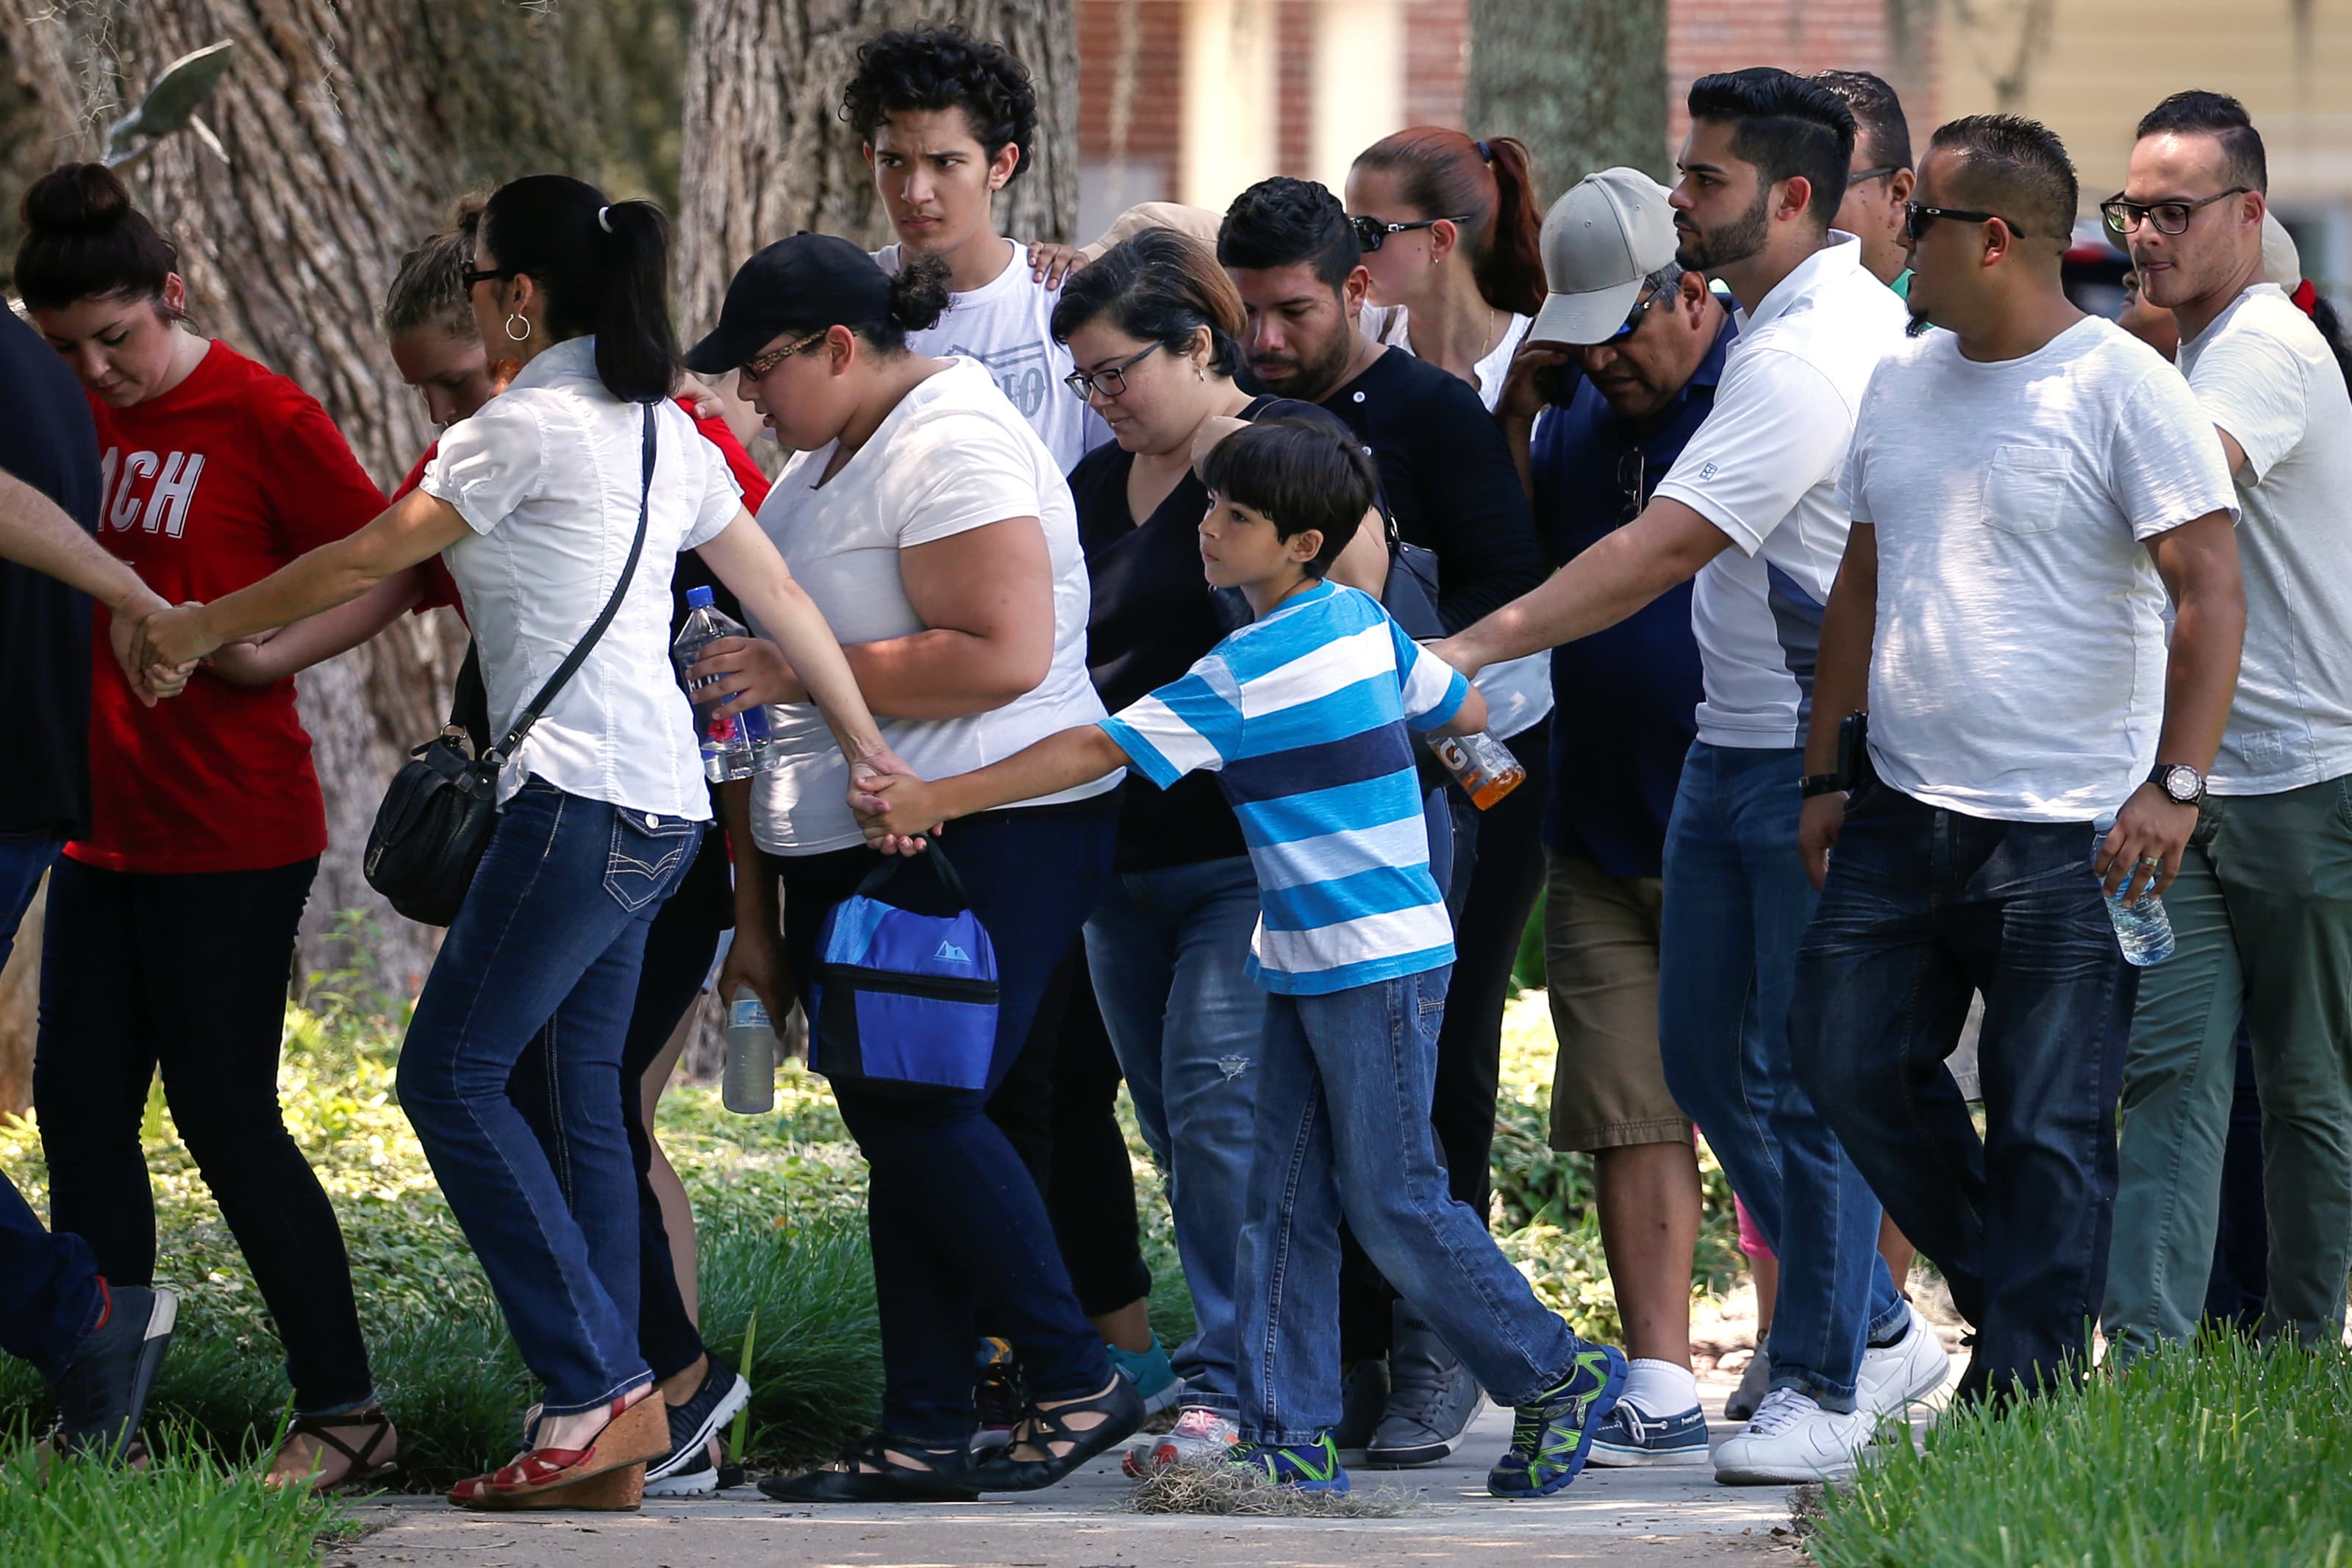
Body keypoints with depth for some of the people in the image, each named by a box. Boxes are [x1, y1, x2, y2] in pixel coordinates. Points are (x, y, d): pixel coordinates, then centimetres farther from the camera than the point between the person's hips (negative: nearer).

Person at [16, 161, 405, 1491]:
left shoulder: (263, 418, -10)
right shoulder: (73, 418, 8)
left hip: (231, 831, -7)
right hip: (105, 819, 7)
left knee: (224, 1114, -4)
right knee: (80, 1104, 5)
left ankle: (346, 1413, 6)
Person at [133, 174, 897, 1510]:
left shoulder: (527, 427, -9)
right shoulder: (662, 431, 16)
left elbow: (368, 563, -1)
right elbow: (779, 594, 17)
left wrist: (199, 628, 11)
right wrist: (872, 749, 21)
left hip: (585, 798, -9)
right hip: (662, 807, 9)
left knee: (456, 1074, -6)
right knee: (573, 1092, 9)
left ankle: (599, 1388, -12)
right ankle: (614, 1416, 4)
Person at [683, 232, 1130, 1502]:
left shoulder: (952, 446, -13)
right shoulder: (820, 466, 18)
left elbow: (1000, 655, -24)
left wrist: (795, 673, -19)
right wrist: (757, 904, 20)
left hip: (983, 842, -10)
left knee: (920, 1110, -13)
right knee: (893, 1126, 6)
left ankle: (1078, 1384, -4)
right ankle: (924, 1436, 7)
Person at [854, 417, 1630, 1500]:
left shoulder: (1256, 668, -18)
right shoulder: (1360, 623, 7)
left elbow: (1101, 750, -18)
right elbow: (1461, 708, 19)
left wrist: (938, 799, -16)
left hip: (1376, 963, -10)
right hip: (1303, 962, 10)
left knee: (1393, 1202, -3)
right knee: (1285, 1204, 6)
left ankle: (1557, 1376, 10)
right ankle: (1290, 1440, 5)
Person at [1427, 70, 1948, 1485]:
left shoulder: (1805, 360, -21)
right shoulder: (1849, 311, 12)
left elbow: (1660, 552, -27)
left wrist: (1470, 650, -28)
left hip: (1825, 758, -11)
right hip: (1735, 743, 11)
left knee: (1801, 1074, -5)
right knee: (1706, 1052, 11)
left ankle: (1827, 1384, 4)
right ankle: (1878, 1330, 22)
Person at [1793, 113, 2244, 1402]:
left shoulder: (2121, 387, -9)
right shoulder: (1900, 386, 13)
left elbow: (2210, 589, -13)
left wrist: (2176, 781, -22)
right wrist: (1823, 774, 17)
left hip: (2067, 836, -7)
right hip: (1901, 814, 7)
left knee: (2049, 1133, -4)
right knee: (1850, 1067, 5)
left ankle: (2021, 1392, 2)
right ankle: (2002, 1287, 24)